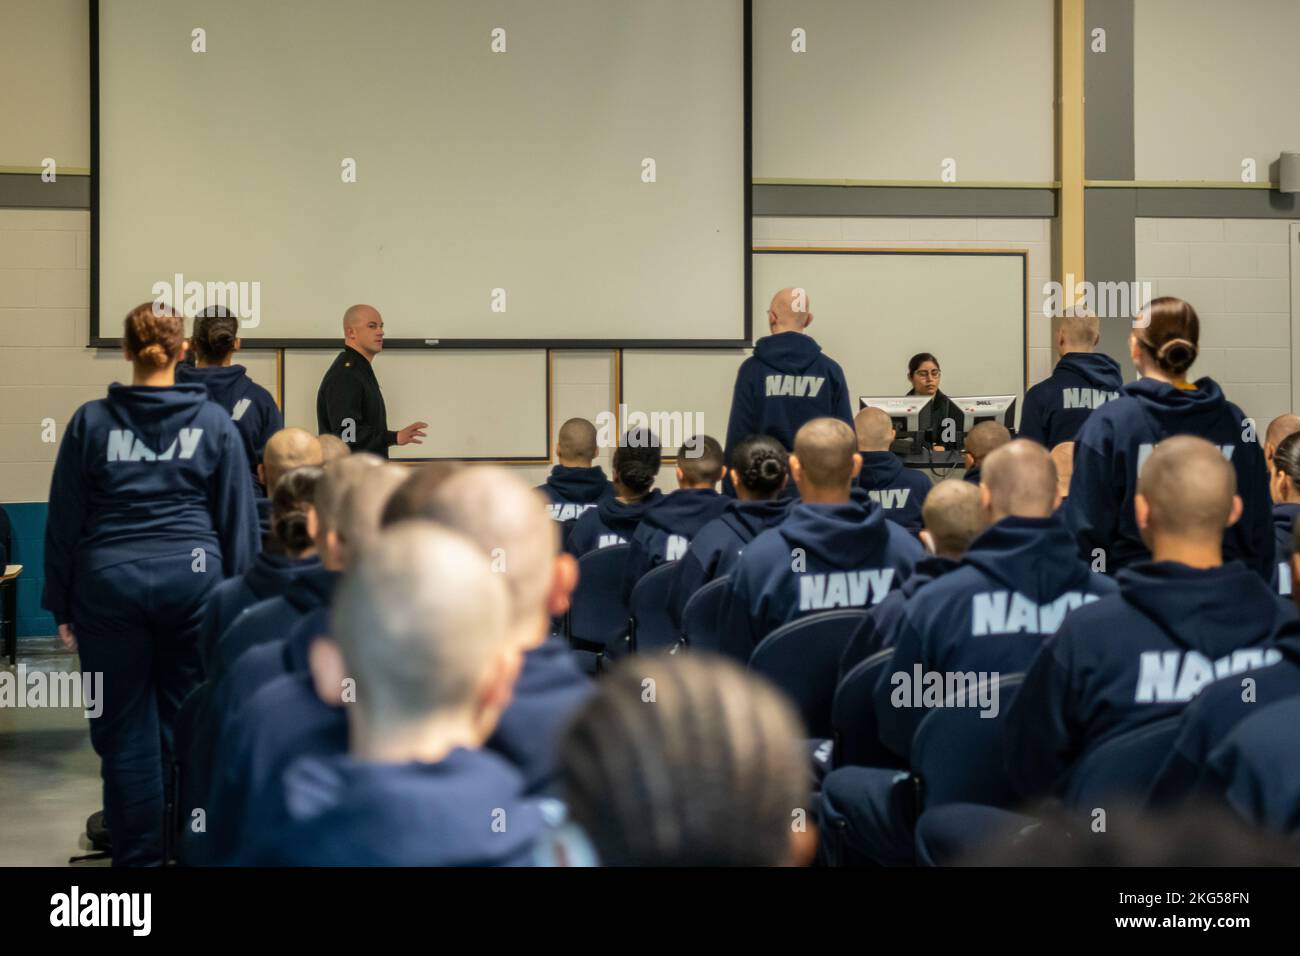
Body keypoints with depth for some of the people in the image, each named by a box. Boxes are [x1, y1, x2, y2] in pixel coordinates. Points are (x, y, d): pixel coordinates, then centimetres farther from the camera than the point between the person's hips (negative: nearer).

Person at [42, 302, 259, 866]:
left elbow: (64, 522, 4)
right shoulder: (214, 422, 2)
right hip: (193, 579, 0)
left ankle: (139, 854, 13)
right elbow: (238, 519, 3)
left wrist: (61, 605, 10)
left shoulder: (91, 422, 2)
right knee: (186, 722, 10)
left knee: (125, 727, 7)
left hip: (110, 582, 0)